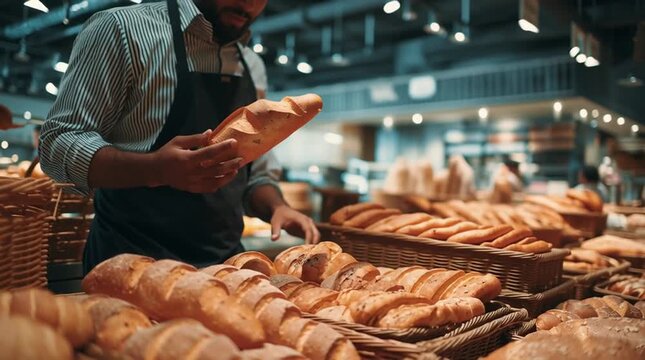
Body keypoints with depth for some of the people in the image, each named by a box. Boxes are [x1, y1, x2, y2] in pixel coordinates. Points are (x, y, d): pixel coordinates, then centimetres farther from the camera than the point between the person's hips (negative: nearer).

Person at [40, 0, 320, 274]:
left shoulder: (252, 66, 8)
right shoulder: (123, 29, -9)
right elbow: (57, 143, -13)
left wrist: (277, 206, -8)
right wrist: (155, 170, -29)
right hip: (133, 261, -5)